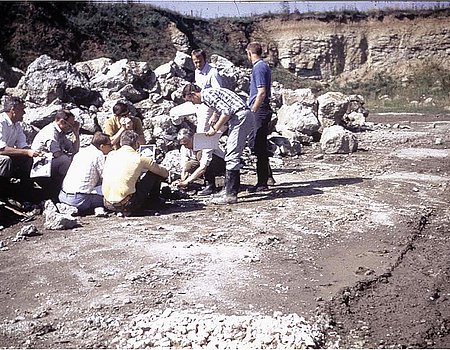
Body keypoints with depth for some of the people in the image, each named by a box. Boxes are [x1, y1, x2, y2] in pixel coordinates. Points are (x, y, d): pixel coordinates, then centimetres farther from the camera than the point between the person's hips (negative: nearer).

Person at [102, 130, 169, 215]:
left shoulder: (111, 154, 8)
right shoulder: (140, 158, -5)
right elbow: (165, 173, 7)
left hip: (107, 205, 6)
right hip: (126, 206, -6)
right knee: (155, 173, 7)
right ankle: (154, 201, 28)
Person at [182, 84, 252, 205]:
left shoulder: (207, 94, -9)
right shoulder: (209, 94, 22)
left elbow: (227, 112, -19)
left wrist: (215, 129, -11)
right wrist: (215, 122, 19)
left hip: (240, 116, -11)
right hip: (240, 117, 11)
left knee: (232, 156, -11)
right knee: (229, 154, 15)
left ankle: (231, 195, -11)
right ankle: (229, 189, 21)